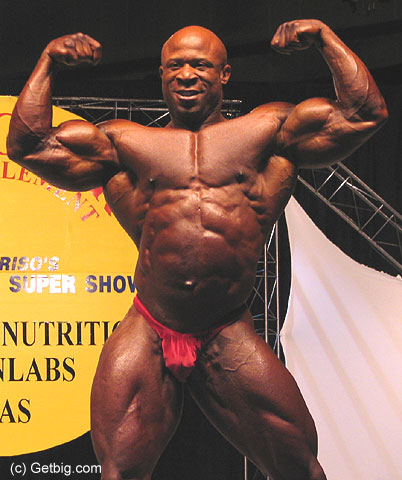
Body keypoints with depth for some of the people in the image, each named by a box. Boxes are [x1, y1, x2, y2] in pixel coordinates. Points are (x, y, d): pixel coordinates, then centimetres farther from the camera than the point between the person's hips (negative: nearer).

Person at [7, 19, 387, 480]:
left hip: (230, 339, 0)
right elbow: (27, 144, 12)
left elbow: (364, 113, 10)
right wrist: (48, 61, 12)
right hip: (147, 337, 0)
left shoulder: (267, 131, 13)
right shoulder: (124, 143, 15)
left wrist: (324, 37, 9)